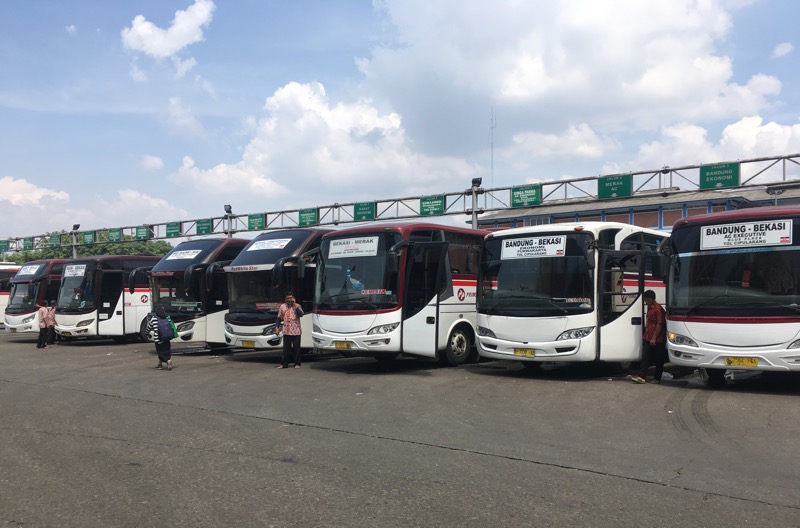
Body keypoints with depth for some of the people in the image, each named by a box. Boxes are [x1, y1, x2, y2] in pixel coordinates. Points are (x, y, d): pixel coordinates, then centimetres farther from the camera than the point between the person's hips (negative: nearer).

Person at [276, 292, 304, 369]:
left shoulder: (297, 306, 4)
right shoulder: (282, 306, 9)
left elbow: (301, 314, -14)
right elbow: (279, 318, 13)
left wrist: (295, 305, -14)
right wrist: (277, 327, 4)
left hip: (296, 331, -1)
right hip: (286, 331, 1)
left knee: (296, 348, 2)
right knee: (286, 348, 2)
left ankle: (297, 363, 11)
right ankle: (284, 363, 7)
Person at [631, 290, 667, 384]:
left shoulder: (658, 309, -14)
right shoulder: (649, 308, 14)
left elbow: (659, 325, -18)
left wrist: (654, 338, -20)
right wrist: (645, 335, 22)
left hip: (657, 340, -8)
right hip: (647, 339, 8)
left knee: (658, 359, 5)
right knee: (645, 358, 1)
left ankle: (657, 378, 13)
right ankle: (641, 376, -2)